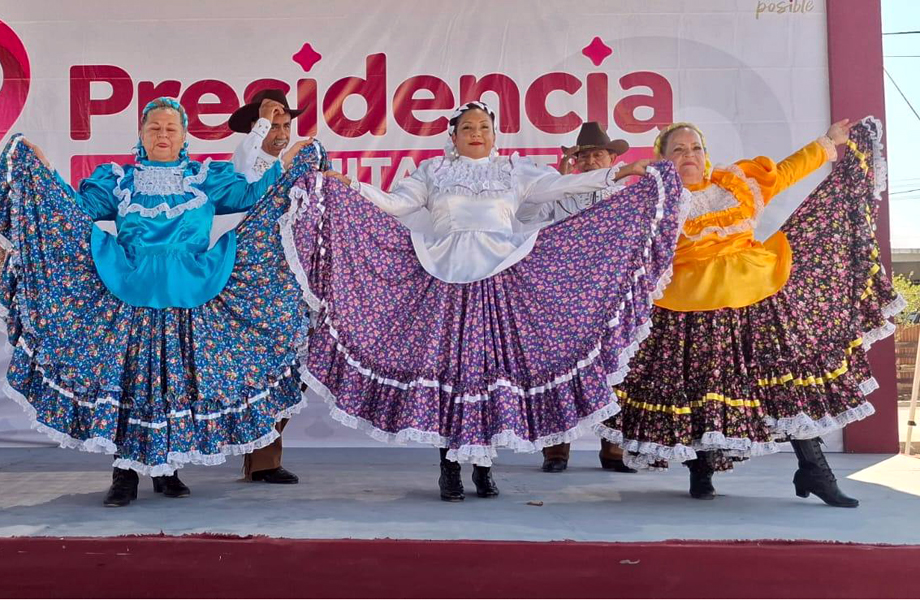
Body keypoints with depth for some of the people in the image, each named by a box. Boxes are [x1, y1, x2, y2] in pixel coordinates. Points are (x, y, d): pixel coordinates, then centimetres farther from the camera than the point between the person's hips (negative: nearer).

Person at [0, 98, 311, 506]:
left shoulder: (206, 178, 13)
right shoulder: (118, 180, 14)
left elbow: (250, 196, 8)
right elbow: (78, 207, 11)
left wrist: (283, 165, 2)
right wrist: (42, 170, 4)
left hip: (188, 299, 0)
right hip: (129, 296, 0)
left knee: (179, 379, 3)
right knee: (125, 378, -3)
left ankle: (166, 468, 16)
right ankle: (125, 473, 5)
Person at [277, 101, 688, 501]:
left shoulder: (515, 170, 15)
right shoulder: (432, 171, 16)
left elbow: (559, 185, 7)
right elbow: (394, 203, 10)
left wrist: (615, 174, 0)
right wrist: (348, 187, -2)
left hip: (498, 282, 0)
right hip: (444, 281, 0)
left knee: (491, 364, -3)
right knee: (444, 362, -4)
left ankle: (483, 464, 7)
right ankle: (449, 467, 3)